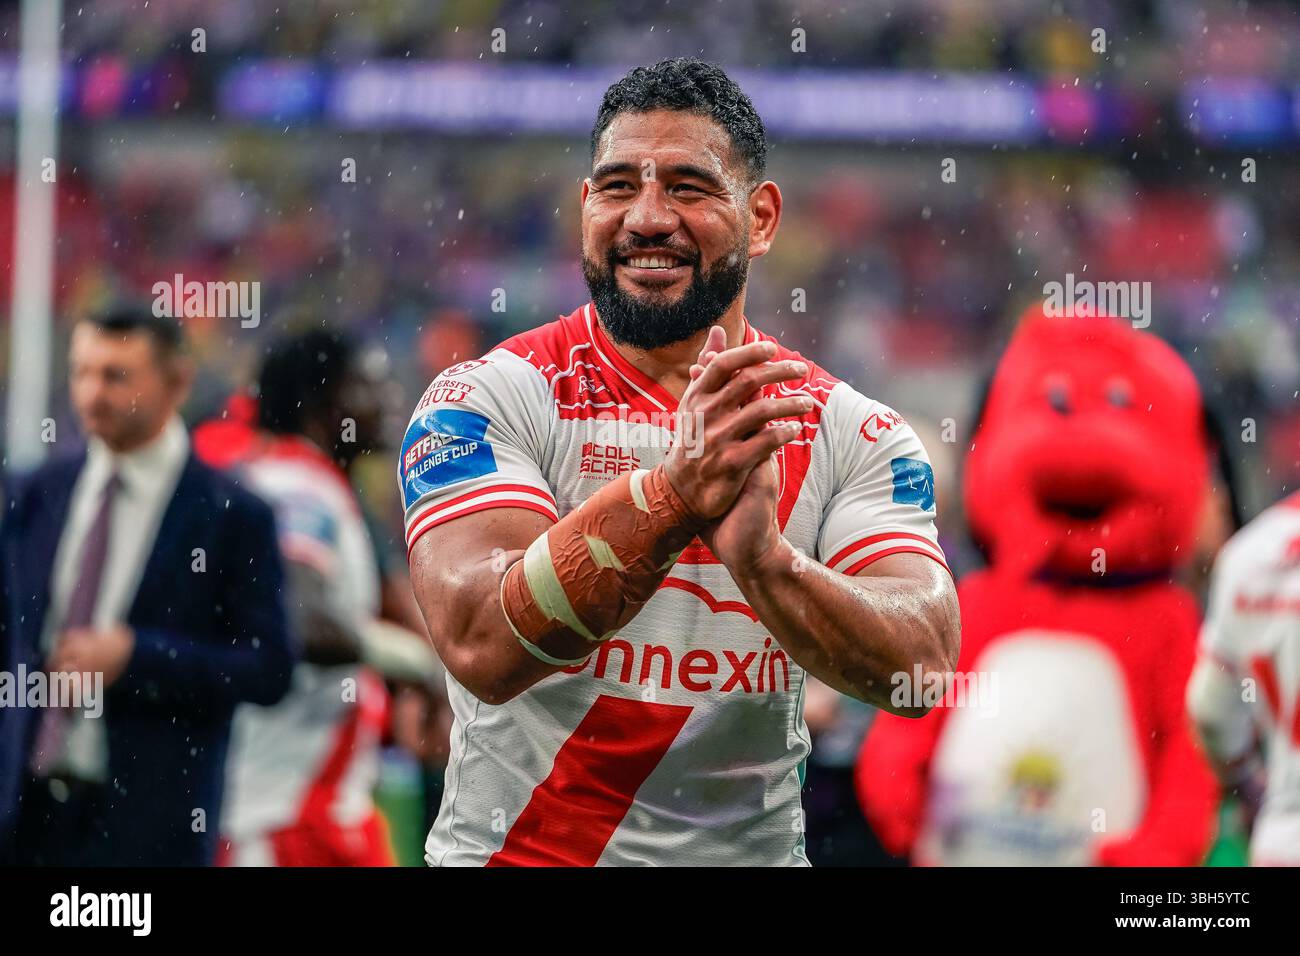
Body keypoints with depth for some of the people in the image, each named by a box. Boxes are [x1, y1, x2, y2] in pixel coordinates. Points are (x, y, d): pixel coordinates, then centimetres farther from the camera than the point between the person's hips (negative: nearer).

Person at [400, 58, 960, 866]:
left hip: (755, 848, 2)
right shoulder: (488, 399, -6)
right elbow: (480, 647, -21)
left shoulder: (853, 434, 1)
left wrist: (766, 562, -30)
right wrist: (670, 496, -33)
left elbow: (924, 665, -13)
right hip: (516, 852, -2)